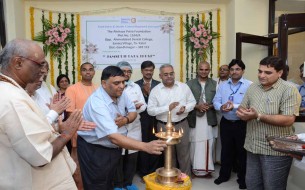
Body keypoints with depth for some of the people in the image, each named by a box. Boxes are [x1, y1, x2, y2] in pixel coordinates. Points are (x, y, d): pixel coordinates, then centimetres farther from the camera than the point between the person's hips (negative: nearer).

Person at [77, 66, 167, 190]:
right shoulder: (97, 103, -31)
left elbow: (133, 111, 6)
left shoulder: (120, 93, -8)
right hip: (94, 151, -7)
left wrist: (125, 119, -18)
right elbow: (113, 137, -38)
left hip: (113, 148, 7)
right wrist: (146, 147, -44)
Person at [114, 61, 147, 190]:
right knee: (118, 156, 5)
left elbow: (143, 106, 10)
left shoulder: (136, 87, 11)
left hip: (134, 127, 5)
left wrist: (137, 106, -12)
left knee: (132, 156, 13)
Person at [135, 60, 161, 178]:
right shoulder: (136, 84, 4)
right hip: (142, 119, 0)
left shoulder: (158, 84, 4)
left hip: (155, 119, 1)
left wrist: (149, 92, -15)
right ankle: (144, 173, 21)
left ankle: (154, 172, 24)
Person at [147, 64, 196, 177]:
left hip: (182, 124, 1)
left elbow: (192, 102, 6)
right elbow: (150, 110, -9)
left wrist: (185, 108, -15)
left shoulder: (184, 87, 0)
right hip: (164, 126, 0)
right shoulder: (155, 90, -5)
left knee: (184, 153, 9)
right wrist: (167, 108, -20)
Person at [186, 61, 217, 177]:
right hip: (194, 119, -1)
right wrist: (197, 106, -12)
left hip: (209, 119, 1)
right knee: (194, 145, 3)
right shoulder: (190, 84, 4)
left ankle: (206, 168, 16)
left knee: (208, 145, 3)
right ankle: (194, 168, 16)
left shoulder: (214, 84, 8)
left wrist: (210, 106, -11)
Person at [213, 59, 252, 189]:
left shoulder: (250, 85, -10)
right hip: (226, 123, 4)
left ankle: (242, 178, 31)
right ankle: (224, 175, 35)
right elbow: (215, 101, 2)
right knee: (226, 150, 17)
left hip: (242, 124, -4)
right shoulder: (222, 85, 7)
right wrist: (221, 107, -18)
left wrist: (234, 106, -28)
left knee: (242, 151, 11)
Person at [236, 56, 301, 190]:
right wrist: (242, 113, -13)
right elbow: (243, 108, 11)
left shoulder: (289, 90, -12)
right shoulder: (253, 88, 7)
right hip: (253, 147, 6)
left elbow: (289, 120, -21)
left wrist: (258, 116, -26)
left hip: (276, 151, -6)